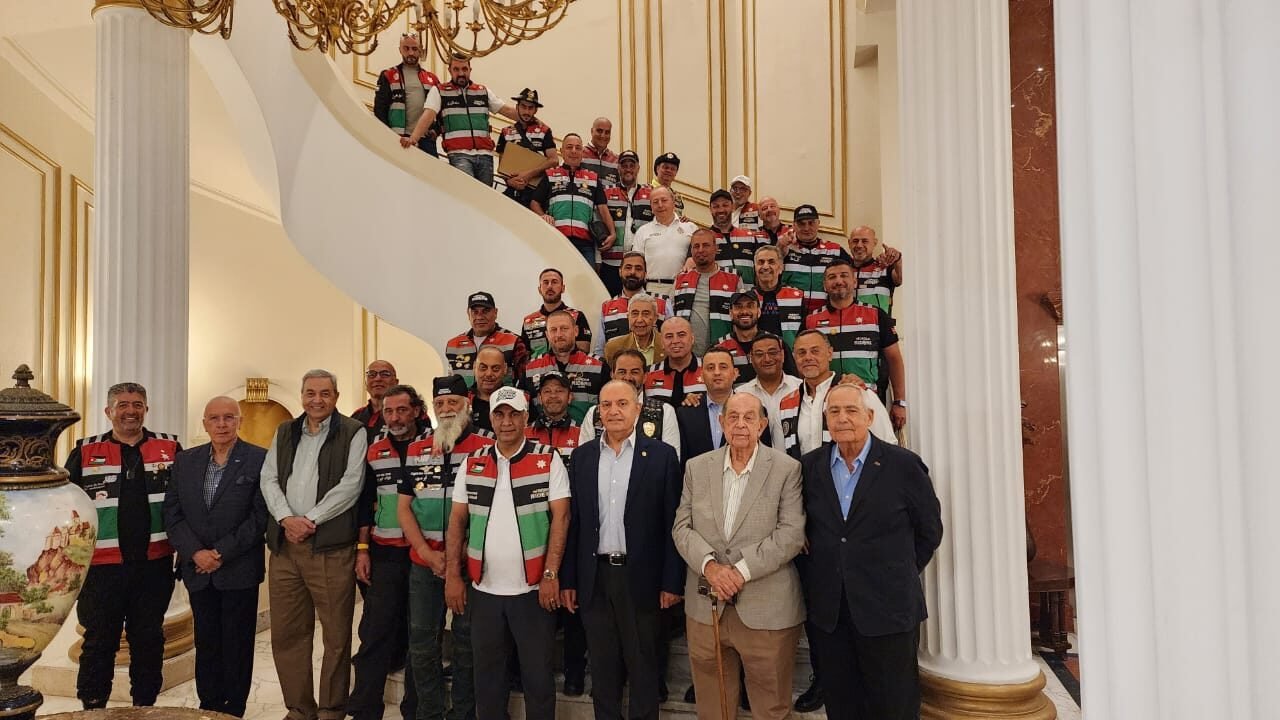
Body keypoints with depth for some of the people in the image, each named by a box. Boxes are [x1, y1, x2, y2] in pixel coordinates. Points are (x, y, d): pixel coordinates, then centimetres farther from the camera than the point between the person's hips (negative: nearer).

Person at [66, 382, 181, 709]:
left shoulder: (170, 449, 3)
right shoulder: (86, 452, 2)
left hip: (154, 565, 1)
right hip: (102, 567, -1)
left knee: (149, 640, 12)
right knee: (99, 642, 9)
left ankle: (145, 706, 25)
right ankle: (92, 707, 23)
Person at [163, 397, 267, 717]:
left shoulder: (259, 459, -7)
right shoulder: (185, 461, 7)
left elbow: (261, 516, -10)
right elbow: (172, 514, 4)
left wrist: (223, 553, -13)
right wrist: (196, 553, -9)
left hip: (239, 569, -3)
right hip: (198, 570, 4)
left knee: (237, 646, 6)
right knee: (206, 644, 12)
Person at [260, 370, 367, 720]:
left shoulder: (353, 433, 0)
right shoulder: (285, 432, 15)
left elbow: (350, 484, -8)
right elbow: (269, 478, 8)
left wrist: (310, 519, -12)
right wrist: (286, 518, -7)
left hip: (331, 546, -4)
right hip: (285, 544, 5)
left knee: (336, 635, 1)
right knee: (286, 633, 10)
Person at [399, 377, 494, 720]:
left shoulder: (487, 448, -5)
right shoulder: (417, 450, 8)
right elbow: (403, 507, 8)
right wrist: (428, 553, -5)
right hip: (423, 563, 4)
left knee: (467, 643, 7)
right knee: (422, 645, 10)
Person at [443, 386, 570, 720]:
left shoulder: (548, 460, -4)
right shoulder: (471, 464, 5)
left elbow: (560, 517, -8)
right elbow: (457, 521, 7)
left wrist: (551, 574, -13)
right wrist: (453, 576, 2)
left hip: (533, 589, -3)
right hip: (483, 589, 3)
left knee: (538, 673, 8)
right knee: (487, 672, 16)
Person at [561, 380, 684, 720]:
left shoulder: (661, 455, -4)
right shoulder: (582, 456, 5)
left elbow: (672, 523, -4)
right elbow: (573, 521, 6)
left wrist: (672, 581, -7)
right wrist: (567, 579, 4)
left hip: (640, 577, -3)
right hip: (595, 577, 3)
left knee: (643, 667, 10)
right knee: (602, 668, 15)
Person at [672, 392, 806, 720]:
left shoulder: (786, 468, -2)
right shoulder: (697, 467, 7)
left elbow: (792, 533, -9)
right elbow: (682, 527, 4)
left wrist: (742, 570, -16)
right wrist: (710, 565, -13)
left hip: (767, 608, -3)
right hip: (706, 606, 3)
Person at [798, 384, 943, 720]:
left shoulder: (904, 465, -6)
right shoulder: (810, 466, 3)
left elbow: (929, 529, 2)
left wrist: (901, 576, 3)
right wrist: (811, 577, 4)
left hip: (888, 609, -2)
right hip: (827, 613, 3)